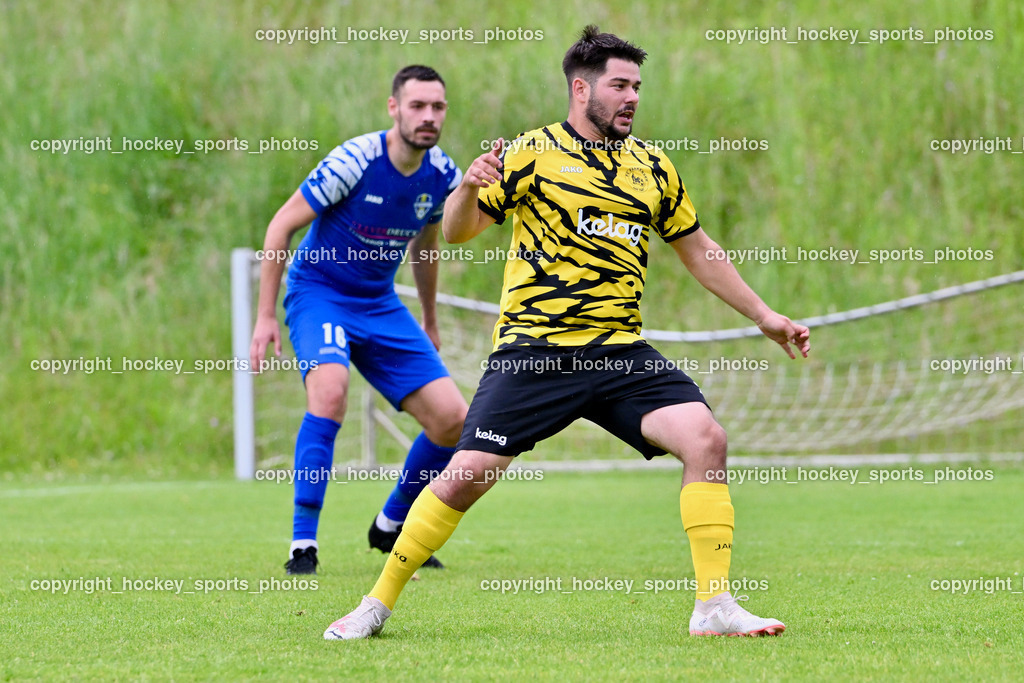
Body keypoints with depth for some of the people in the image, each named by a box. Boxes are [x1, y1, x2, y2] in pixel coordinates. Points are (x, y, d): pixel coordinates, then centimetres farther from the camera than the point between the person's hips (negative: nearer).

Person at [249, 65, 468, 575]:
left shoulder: (443, 177, -5)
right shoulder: (353, 161, -22)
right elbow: (281, 226, -13)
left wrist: (429, 321, 25)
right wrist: (266, 316, -14)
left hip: (380, 304, 5)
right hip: (317, 291, -5)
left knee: (452, 419, -4)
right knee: (330, 390, -34)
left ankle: (391, 526, 21)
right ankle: (302, 544, -26)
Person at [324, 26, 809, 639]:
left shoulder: (654, 168, 14)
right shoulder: (534, 153, 1)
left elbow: (697, 249, 25)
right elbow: (457, 232, 1)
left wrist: (765, 316, 25)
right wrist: (469, 190, -21)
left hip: (620, 352, 4)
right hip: (535, 349, -4)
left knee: (705, 438, -17)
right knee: (467, 474, -10)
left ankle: (715, 608, -12)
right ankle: (378, 603, 8)